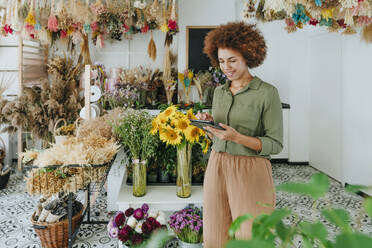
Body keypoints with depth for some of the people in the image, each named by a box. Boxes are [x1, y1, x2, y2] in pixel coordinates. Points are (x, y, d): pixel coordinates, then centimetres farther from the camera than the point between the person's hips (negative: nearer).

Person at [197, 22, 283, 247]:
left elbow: (275, 144, -9)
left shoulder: (268, 93, -8)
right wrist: (208, 123, -3)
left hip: (250, 172, -5)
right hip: (217, 168, 5)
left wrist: (237, 137, -23)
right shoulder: (220, 92, 11)